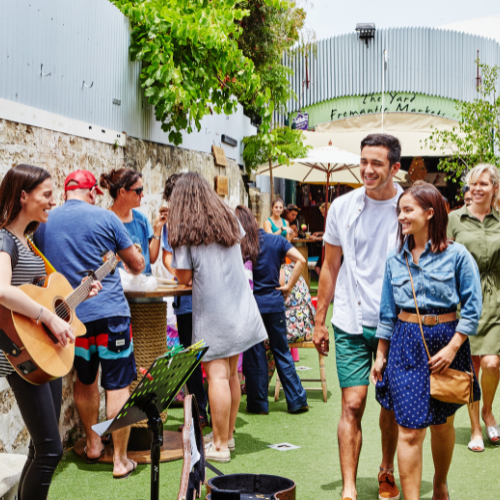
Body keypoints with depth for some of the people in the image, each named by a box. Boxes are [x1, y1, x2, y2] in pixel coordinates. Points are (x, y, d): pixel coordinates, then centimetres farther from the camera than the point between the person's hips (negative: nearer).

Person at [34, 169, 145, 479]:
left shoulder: (43, 224, 4)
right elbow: (137, 266, 2)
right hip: (110, 312, -4)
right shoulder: (105, 218, -5)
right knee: (118, 385, 3)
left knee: (85, 380, 22)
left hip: (71, 315, 4)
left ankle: (93, 444, 34)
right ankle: (120, 460, 6)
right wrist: (135, 262, 26)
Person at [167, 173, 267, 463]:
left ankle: (220, 446, -3)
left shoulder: (185, 231, -8)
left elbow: (184, 277, -7)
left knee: (217, 374, -5)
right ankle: (228, 435, 24)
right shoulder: (230, 219, 8)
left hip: (212, 312, -6)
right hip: (241, 307, 6)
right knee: (231, 373, 13)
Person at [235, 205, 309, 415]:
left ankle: (258, 403, 14)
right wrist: (288, 287, -2)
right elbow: (300, 260, -6)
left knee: (254, 354, 7)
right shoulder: (276, 240, 2)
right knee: (282, 352, 11)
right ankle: (297, 400, 13)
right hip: (275, 303, 3)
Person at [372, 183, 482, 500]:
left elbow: (472, 307, -6)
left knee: (442, 425, 14)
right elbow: (388, 311, 12)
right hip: (406, 344, 2)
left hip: (445, 340, -1)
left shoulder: (456, 255, -6)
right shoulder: (396, 259, 6)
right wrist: (381, 354, 11)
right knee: (410, 429, -6)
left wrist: (453, 347, -13)